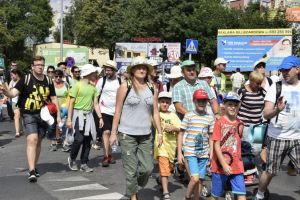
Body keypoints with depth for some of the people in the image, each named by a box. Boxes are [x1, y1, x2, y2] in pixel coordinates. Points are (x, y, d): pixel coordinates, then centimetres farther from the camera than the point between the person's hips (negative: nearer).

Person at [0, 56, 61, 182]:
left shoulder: (48, 81, 7)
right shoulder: (26, 79, -5)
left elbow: (53, 98, 14)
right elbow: (13, 93, -13)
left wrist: (58, 115, 9)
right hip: (29, 115, -4)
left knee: (38, 142, 12)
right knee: (32, 140, -17)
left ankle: (34, 167, 27)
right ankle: (32, 171, -19)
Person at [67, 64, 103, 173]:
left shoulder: (93, 87, 11)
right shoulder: (77, 86, -6)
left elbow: (95, 104, 13)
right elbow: (71, 103, -7)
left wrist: (100, 117, 5)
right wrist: (69, 119, -11)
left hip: (89, 115, 6)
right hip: (78, 114, -6)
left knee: (87, 140, 4)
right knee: (79, 139, -12)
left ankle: (84, 164, 13)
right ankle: (72, 159, 13)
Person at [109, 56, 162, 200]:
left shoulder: (152, 88, 7)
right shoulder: (125, 87, -2)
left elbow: (155, 112, 9)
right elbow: (118, 111, -2)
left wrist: (160, 132, 6)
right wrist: (113, 133, -4)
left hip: (146, 135, 3)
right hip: (127, 135, -3)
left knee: (148, 168, 2)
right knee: (131, 169, 1)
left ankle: (135, 186, 29)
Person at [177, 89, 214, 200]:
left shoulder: (210, 118, 6)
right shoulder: (189, 116, -2)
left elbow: (211, 137, 13)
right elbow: (181, 134, 1)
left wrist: (212, 153, 6)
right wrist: (179, 153, -3)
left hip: (204, 153, 3)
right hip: (191, 152, -3)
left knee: (200, 180, 6)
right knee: (195, 178, -15)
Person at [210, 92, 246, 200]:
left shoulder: (240, 124, 5)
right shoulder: (219, 122, -8)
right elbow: (216, 145, -12)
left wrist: (239, 162, 9)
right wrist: (224, 164, -17)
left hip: (236, 166, 3)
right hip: (220, 166, -3)